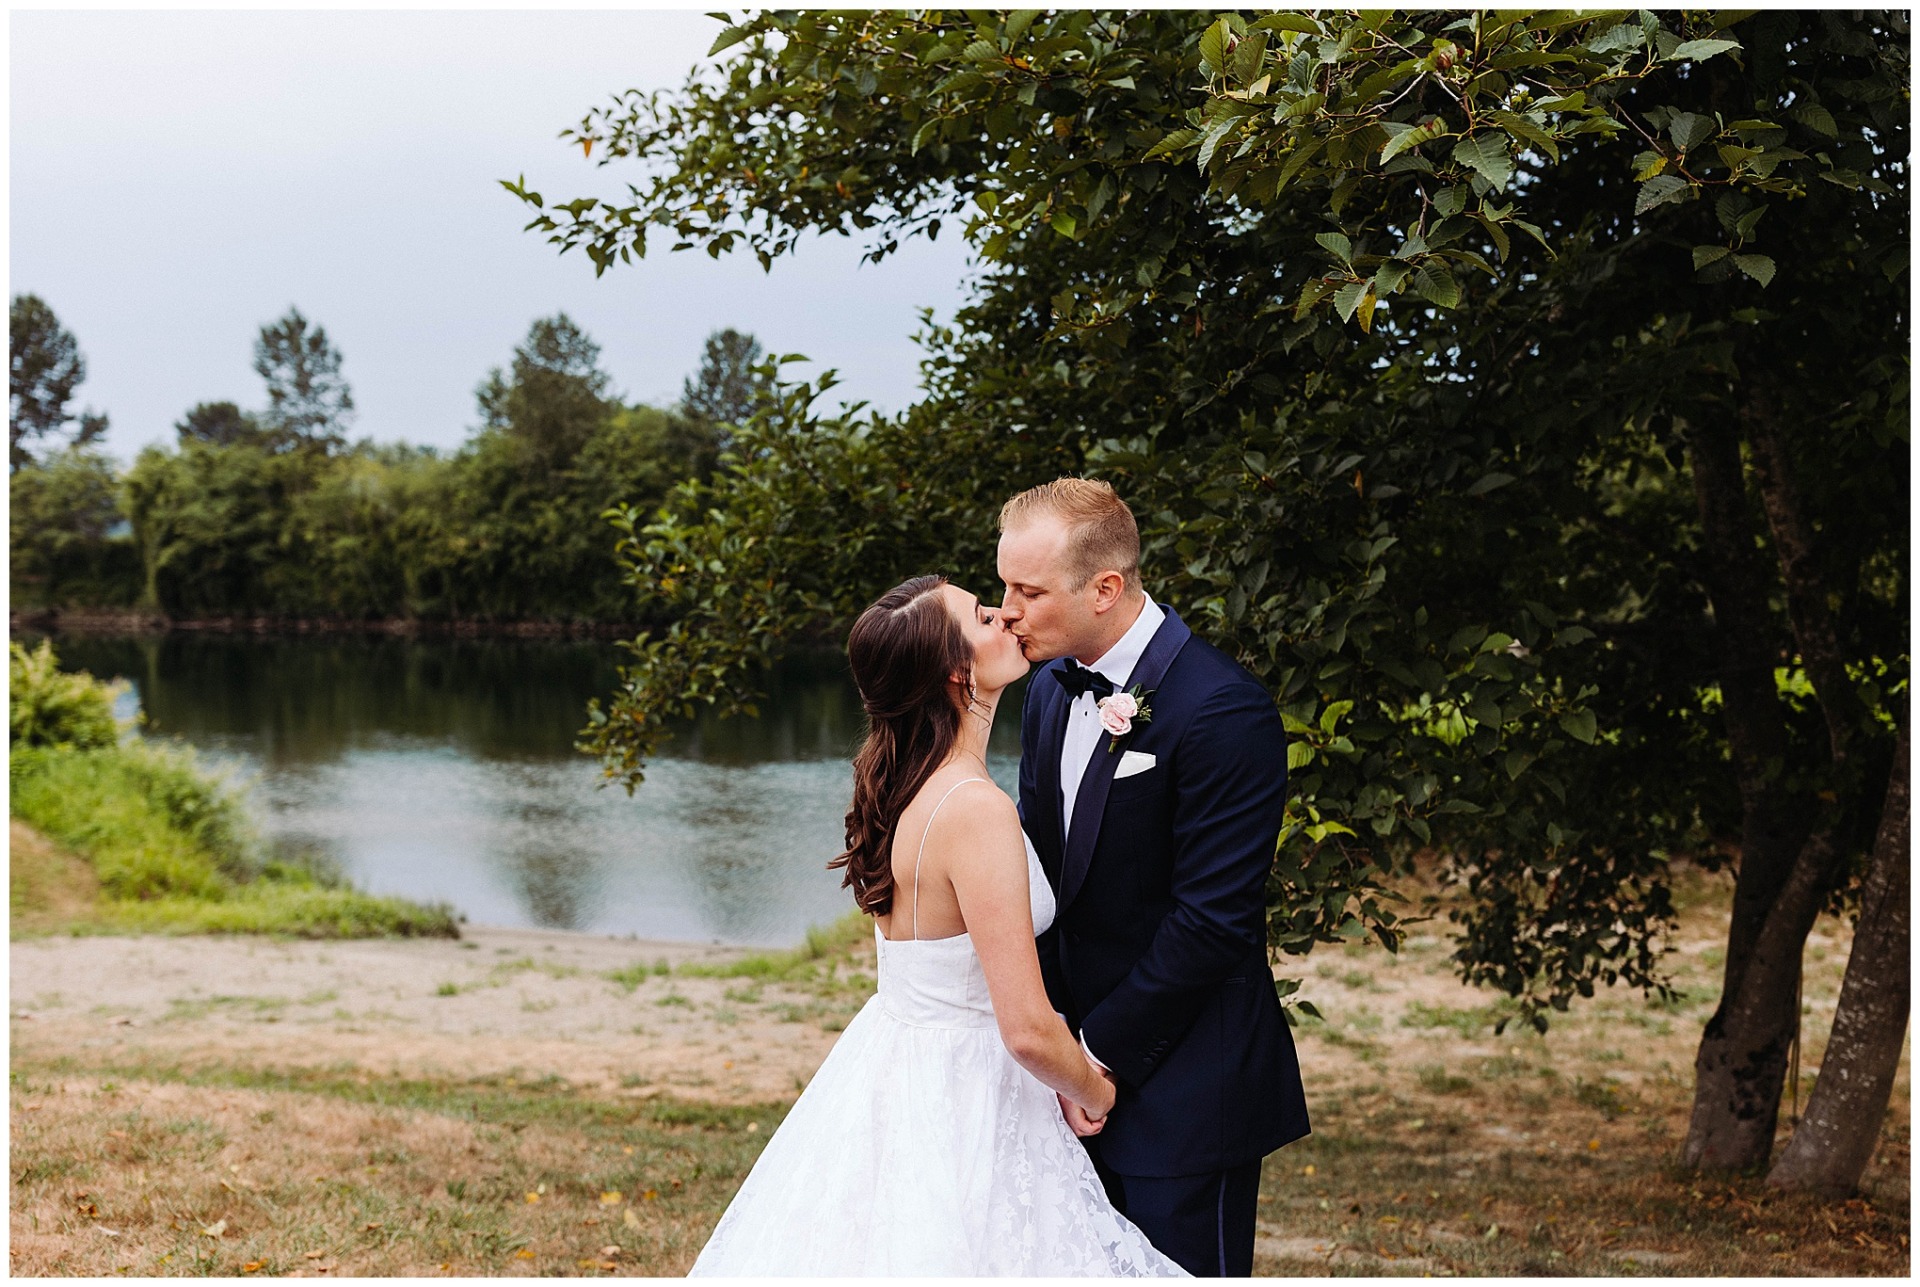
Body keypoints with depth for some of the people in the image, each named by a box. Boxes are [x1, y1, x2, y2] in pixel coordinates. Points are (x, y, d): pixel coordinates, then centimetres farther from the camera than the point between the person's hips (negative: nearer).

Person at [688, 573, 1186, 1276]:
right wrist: (1093, 1094, -5)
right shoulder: (976, 810, -25)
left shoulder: (906, 787, 3)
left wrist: (1062, 1080, 11)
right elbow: (1028, 1030, -26)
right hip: (954, 1107, -9)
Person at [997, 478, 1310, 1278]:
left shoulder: (1223, 712, -19)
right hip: (1081, 1079, 7)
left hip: (1182, 1088, -7)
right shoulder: (1052, 688, 7)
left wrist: (1098, 1053, -13)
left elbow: (1212, 920, -20)